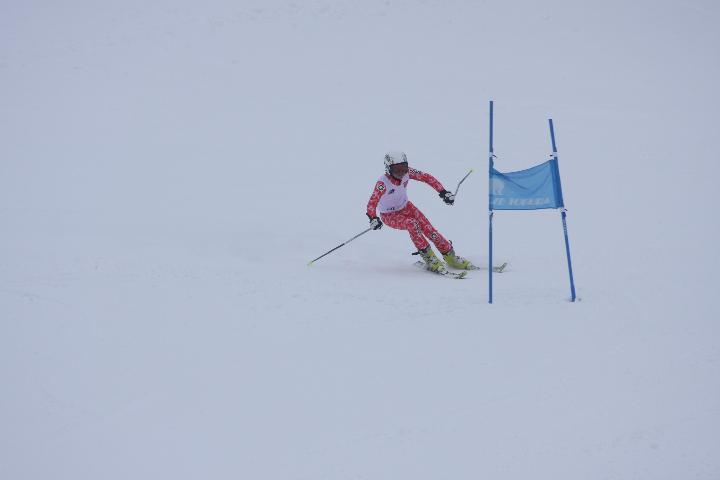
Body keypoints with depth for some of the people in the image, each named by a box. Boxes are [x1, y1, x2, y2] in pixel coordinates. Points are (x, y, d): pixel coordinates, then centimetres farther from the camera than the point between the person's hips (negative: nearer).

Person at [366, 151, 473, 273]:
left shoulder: (407, 173, -19)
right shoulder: (383, 183, -31)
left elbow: (427, 178, -11)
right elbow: (372, 203, -35)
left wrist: (443, 192, -18)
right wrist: (373, 218, -52)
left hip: (406, 207, 5)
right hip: (389, 215, -4)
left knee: (428, 228, -11)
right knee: (412, 224, -32)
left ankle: (450, 257, 2)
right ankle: (429, 258, -25)